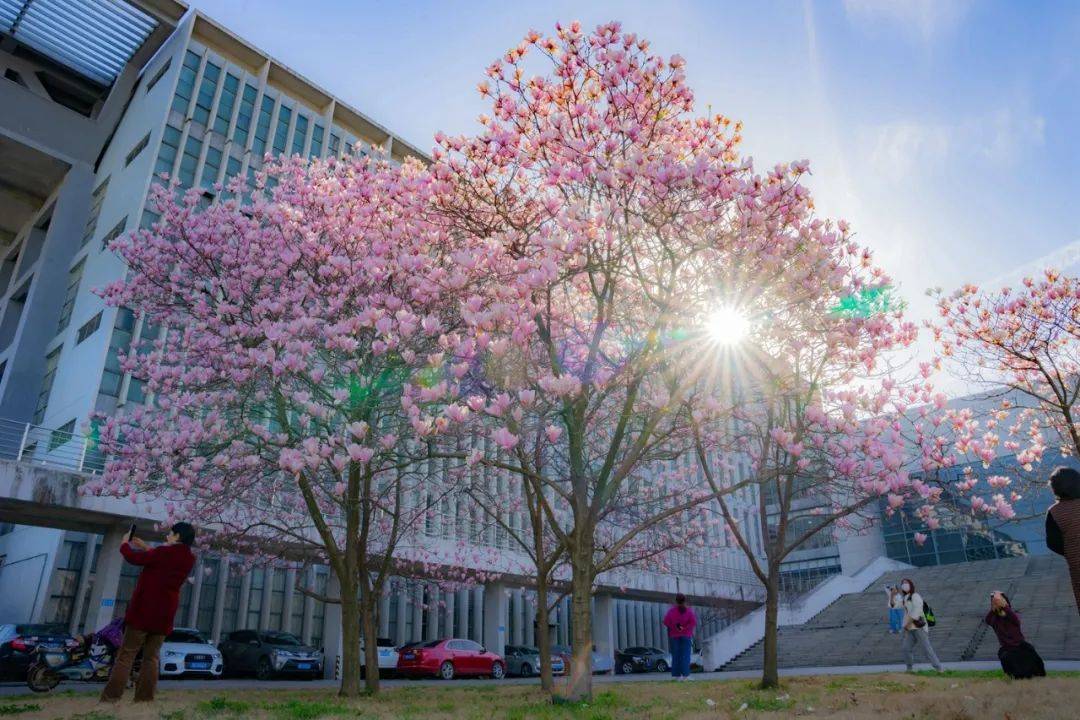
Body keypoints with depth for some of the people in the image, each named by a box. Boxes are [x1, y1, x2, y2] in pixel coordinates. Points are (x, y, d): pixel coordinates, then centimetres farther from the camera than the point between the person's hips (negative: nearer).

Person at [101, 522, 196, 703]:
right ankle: (144, 699, 2)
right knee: (151, 657, 8)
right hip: (164, 614, 5)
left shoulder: (164, 552, -13)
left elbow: (133, 558, -4)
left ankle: (110, 699, -4)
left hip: (144, 610, -5)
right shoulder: (189, 559, 7)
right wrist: (147, 548, 24)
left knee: (126, 655, 0)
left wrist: (125, 544, 14)